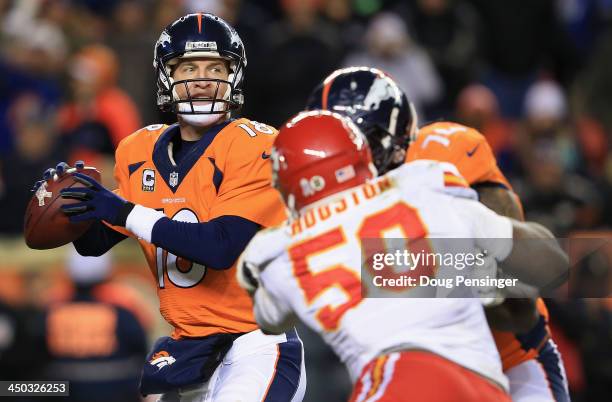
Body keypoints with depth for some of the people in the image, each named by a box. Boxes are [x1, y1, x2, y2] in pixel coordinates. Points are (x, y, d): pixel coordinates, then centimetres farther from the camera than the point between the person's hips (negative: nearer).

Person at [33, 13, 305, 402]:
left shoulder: (256, 147, -10)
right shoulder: (139, 152, 9)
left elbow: (223, 247, -22)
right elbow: (95, 242, 19)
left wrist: (125, 213, -21)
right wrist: (74, 207, -4)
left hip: (256, 341, -6)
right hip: (186, 350, 6)